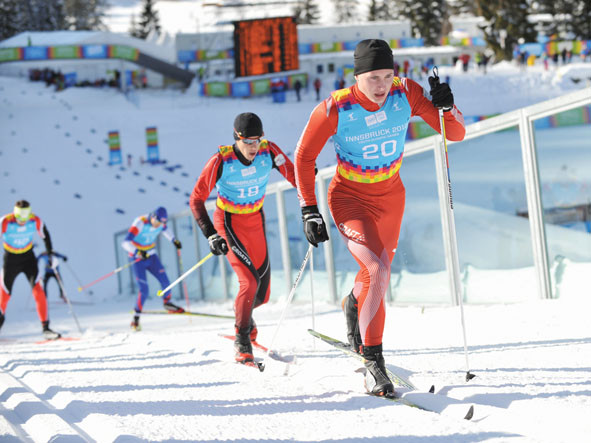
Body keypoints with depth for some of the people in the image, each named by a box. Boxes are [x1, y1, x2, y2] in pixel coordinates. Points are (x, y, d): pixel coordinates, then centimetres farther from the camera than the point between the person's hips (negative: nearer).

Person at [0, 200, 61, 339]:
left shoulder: (36, 221, -17)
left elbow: (45, 235, 2)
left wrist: (50, 252, 5)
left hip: (28, 258, 1)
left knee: (38, 290, -15)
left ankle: (45, 328, -14)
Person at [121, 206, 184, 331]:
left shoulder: (160, 223, -8)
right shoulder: (140, 223, -27)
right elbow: (125, 243, -34)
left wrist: (174, 240, 14)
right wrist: (138, 252, -49)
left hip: (151, 256, 5)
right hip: (138, 259, -5)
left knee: (165, 281, -4)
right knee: (144, 290, -13)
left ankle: (167, 303, 26)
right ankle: (136, 319, 1)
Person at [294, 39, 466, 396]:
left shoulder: (406, 94, -17)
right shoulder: (335, 109, -23)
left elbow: (456, 134, -12)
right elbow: (304, 157, -9)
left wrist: (446, 107, -32)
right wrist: (309, 211, -12)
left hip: (391, 196, 4)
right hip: (350, 199, -4)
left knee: (378, 274, 20)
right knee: (377, 272, -24)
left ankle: (354, 305, 57)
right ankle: (373, 363, -14)